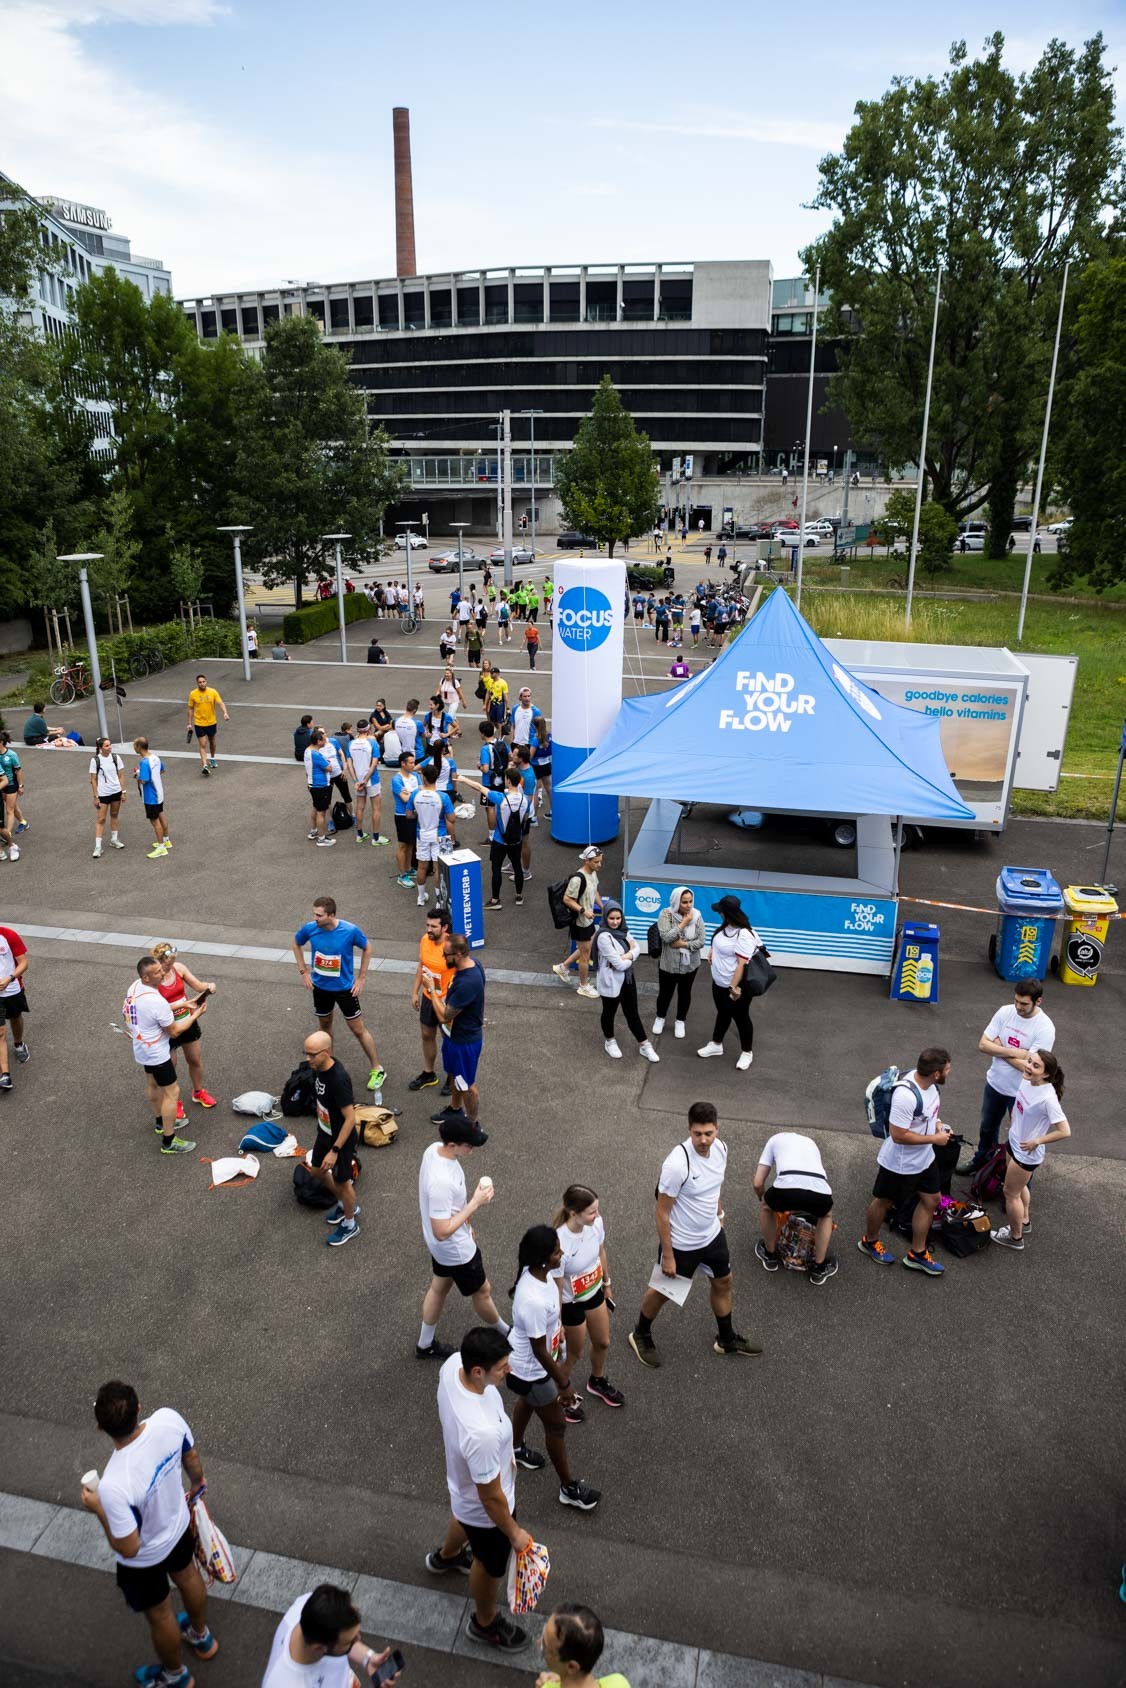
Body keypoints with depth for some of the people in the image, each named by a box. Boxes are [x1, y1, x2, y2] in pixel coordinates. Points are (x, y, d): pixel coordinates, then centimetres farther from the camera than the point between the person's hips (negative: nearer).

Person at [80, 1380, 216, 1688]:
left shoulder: (115, 1484, -45)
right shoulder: (169, 1419, -31)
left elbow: (128, 1548, -30)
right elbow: (192, 1458, -8)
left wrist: (98, 1509, -16)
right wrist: (197, 1482, 15)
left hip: (144, 1557, -5)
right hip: (177, 1523, 5)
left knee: (159, 1615, 26)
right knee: (187, 1576, 35)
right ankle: (201, 1637, 64)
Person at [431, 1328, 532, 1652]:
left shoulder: (454, 1363, -27)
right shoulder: (481, 1433, -48)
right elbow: (491, 1497, -31)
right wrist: (514, 1533, -11)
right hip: (484, 1510, -6)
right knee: (491, 1564, 25)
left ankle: (446, 1556, 71)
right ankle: (485, 1624, 56)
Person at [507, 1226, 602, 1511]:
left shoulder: (539, 1272, -16)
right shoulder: (533, 1301, -43)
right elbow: (539, 1350, -29)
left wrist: (560, 1360, 17)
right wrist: (563, 1382, -14)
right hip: (530, 1370, -8)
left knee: (528, 1402, 34)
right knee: (556, 1424, 14)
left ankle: (516, 1448, 62)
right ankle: (569, 1487, 37)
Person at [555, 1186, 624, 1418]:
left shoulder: (596, 1222, -23)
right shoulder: (560, 1244, -40)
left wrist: (607, 1282, 15)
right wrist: (557, 1324, -13)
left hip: (594, 1293, 6)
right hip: (571, 1303, -6)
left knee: (602, 1343, 27)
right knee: (575, 1353, 20)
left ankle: (597, 1381, 59)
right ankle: (563, 1395, 50)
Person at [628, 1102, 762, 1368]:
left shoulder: (720, 1148, -13)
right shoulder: (677, 1164, -35)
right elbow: (662, 1212, -24)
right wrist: (667, 1256, -19)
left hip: (713, 1234, 7)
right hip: (681, 1243, -6)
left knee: (723, 1282, 23)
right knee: (664, 1291, 16)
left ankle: (726, 1339, 48)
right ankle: (641, 1335, 43)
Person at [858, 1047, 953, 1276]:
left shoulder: (930, 1083, -11)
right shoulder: (906, 1095, -39)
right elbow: (898, 1135, -33)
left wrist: (937, 1123, -6)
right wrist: (934, 1139, -24)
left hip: (924, 1158, 8)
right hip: (899, 1163, -8)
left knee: (931, 1199, 19)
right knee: (884, 1201, 17)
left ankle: (917, 1253, 37)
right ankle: (870, 1241, 43)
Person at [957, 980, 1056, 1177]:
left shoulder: (1045, 1028, -25)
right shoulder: (1005, 1012, -12)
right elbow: (983, 1044, -12)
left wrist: (999, 1049, -19)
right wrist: (1013, 1052, -25)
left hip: (1021, 1092, -5)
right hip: (995, 1083, 5)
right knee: (987, 1127, 27)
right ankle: (981, 1159, 51)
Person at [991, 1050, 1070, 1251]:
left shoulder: (1047, 1098, -35)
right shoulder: (1027, 1081, -13)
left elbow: (1064, 1131, -32)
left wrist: (1036, 1142, -23)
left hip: (1026, 1153, -8)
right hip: (1014, 1143, 8)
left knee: (1011, 1193, 13)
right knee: (1020, 1186, 29)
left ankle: (1015, 1237, 35)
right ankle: (1024, 1221, 54)